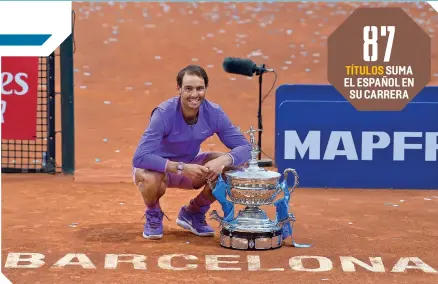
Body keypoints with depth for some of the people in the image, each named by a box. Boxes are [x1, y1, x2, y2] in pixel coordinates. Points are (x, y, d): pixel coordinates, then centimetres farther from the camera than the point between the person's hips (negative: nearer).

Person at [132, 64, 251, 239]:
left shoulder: (214, 113, -18)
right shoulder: (164, 113, -30)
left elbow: (244, 148, -17)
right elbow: (140, 157, -36)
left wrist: (222, 161, -38)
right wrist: (181, 168, -45)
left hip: (191, 164, 4)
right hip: (158, 167, -4)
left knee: (231, 167, -18)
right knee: (150, 178, -38)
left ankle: (193, 213, 7)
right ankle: (153, 215, 0)